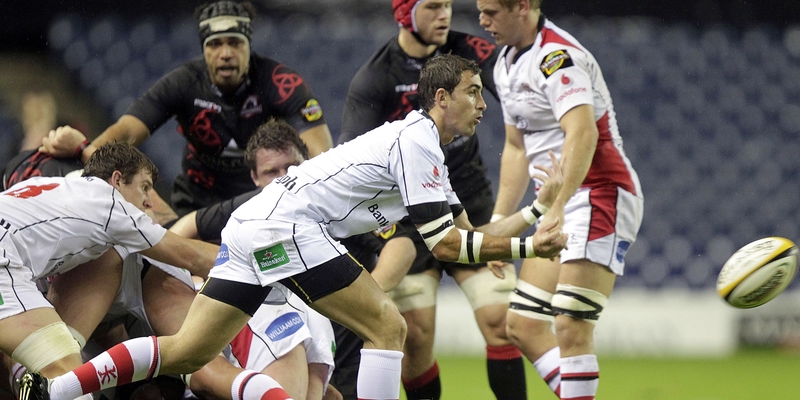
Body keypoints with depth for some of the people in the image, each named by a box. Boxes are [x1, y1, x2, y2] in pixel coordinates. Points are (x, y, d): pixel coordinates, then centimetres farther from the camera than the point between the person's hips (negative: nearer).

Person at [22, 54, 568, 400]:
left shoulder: (421, 143, 23)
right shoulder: (416, 142, -8)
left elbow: (463, 233, 23)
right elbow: (445, 245, -11)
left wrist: (533, 213, 19)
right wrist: (524, 248, -8)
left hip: (253, 225, 10)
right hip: (286, 224, -10)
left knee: (187, 352, 5)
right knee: (387, 326, -7)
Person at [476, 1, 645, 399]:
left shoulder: (557, 57, -17)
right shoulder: (507, 64, 13)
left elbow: (582, 134, -32)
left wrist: (555, 209, -41)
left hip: (599, 195, -10)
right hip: (559, 208, 10)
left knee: (571, 328, -18)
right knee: (523, 325, 4)